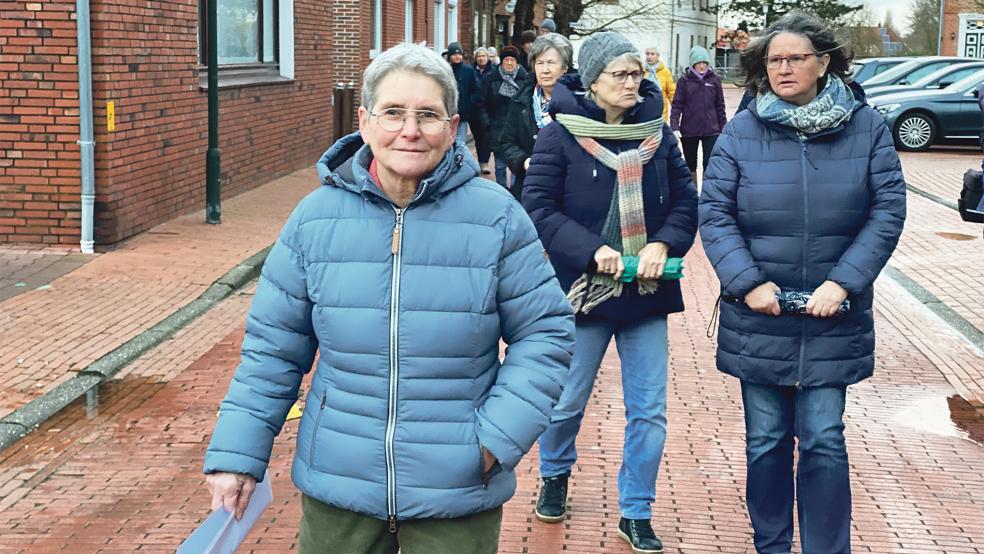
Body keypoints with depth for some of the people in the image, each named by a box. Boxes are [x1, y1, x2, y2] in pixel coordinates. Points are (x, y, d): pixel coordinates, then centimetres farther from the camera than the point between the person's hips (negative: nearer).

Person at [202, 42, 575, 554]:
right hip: (336, 490, 2)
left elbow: (545, 334, -2)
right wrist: (237, 455, 0)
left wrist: (498, 438, -11)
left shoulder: (497, 218, -6)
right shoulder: (315, 218, -2)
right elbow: (272, 347, 4)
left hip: (457, 496, -1)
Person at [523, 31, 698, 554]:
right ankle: (554, 477, 42)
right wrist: (592, 250, -21)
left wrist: (663, 244, -14)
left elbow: (685, 199, 5)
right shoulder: (559, 136, -8)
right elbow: (539, 207, -11)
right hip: (583, 290, -3)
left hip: (647, 292, 3)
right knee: (567, 401, 12)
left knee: (649, 409, 5)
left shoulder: (657, 132, 2)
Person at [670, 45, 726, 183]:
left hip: (711, 131, -1)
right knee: (690, 165, 13)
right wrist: (674, 127, -14)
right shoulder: (684, 80, -1)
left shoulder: (714, 79, 1)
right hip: (689, 131, 1)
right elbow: (677, 105, -4)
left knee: (709, 165, -6)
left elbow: (720, 106, 6)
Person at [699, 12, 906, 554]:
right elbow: (714, 213, -4)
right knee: (766, 440, 10)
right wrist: (749, 283, -15)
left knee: (823, 441, 0)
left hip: (832, 320, -1)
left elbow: (888, 211, -4)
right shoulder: (742, 131, -1)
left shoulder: (866, 127, -1)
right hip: (759, 316, 1)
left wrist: (843, 283, -14)